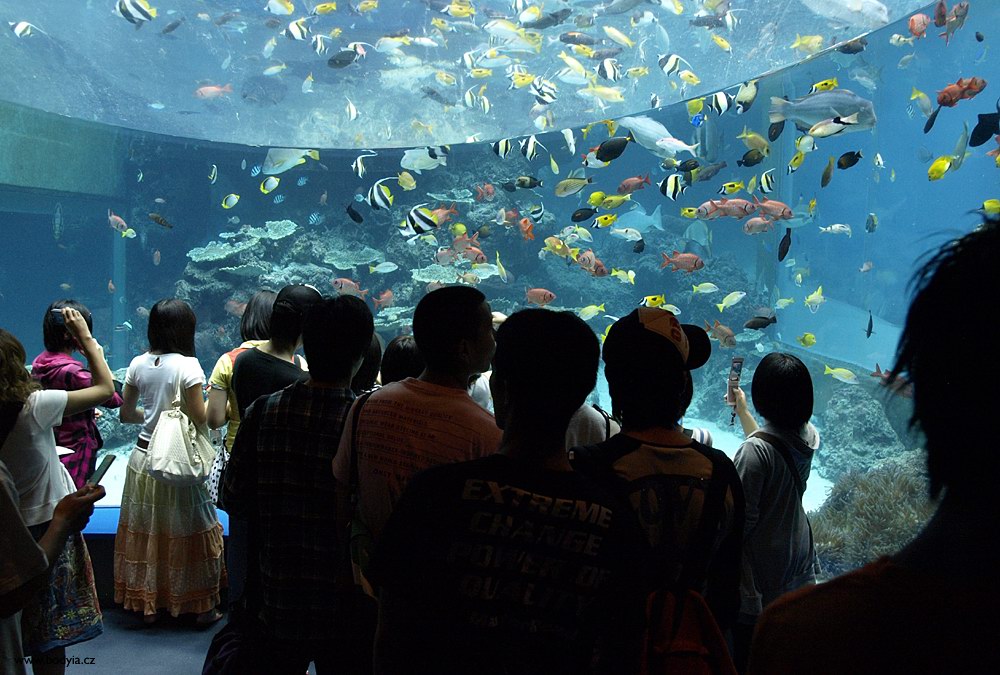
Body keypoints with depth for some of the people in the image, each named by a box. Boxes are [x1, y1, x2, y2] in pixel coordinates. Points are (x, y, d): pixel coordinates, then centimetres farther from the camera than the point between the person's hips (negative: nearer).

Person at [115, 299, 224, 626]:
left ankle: (148, 603, 27)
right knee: (186, 533, 6)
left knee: (146, 531, 15)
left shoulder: (138, 364, 1)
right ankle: (201, 606, 17)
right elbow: (201, 418, -18)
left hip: (143, 456, 5)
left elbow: (126, 414, 9)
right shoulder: (187, 365, -15)